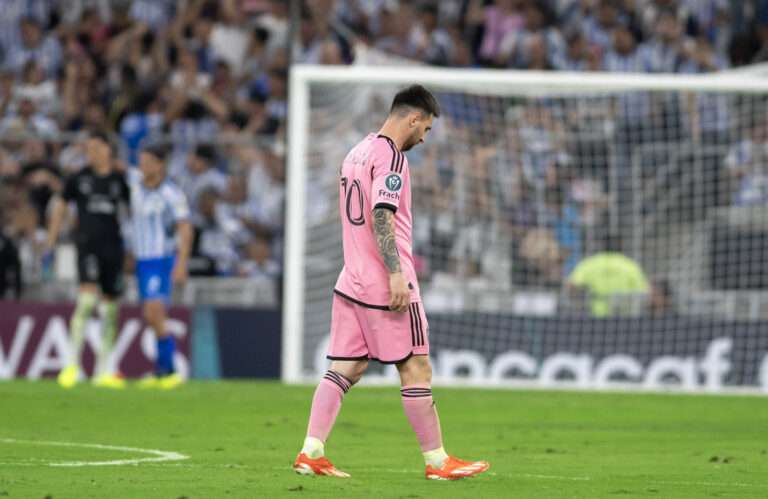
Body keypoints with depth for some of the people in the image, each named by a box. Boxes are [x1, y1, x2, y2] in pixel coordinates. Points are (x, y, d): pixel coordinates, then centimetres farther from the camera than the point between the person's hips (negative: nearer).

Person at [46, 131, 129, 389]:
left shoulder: (119, 180, 6)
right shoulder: (79, 179, 3)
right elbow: (60, 206, 13)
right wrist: (50, 241, 11)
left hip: (113, 246, 3)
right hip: (87, 243, -3)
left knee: (110, 306, 6)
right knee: (88, 297, -21)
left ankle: (103, 371, 15)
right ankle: (72, 363, -18)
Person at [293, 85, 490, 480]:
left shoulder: (357, 153, 18)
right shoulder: (390, 155, -11)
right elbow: (382, 216, -21)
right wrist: (396, 273, -23)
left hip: (352, 281, 9)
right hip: (385, 283, -9)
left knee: (344, 369, 6)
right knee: (416, 369, -2)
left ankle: (311, 454, -3)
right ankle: (437, 461, 2)